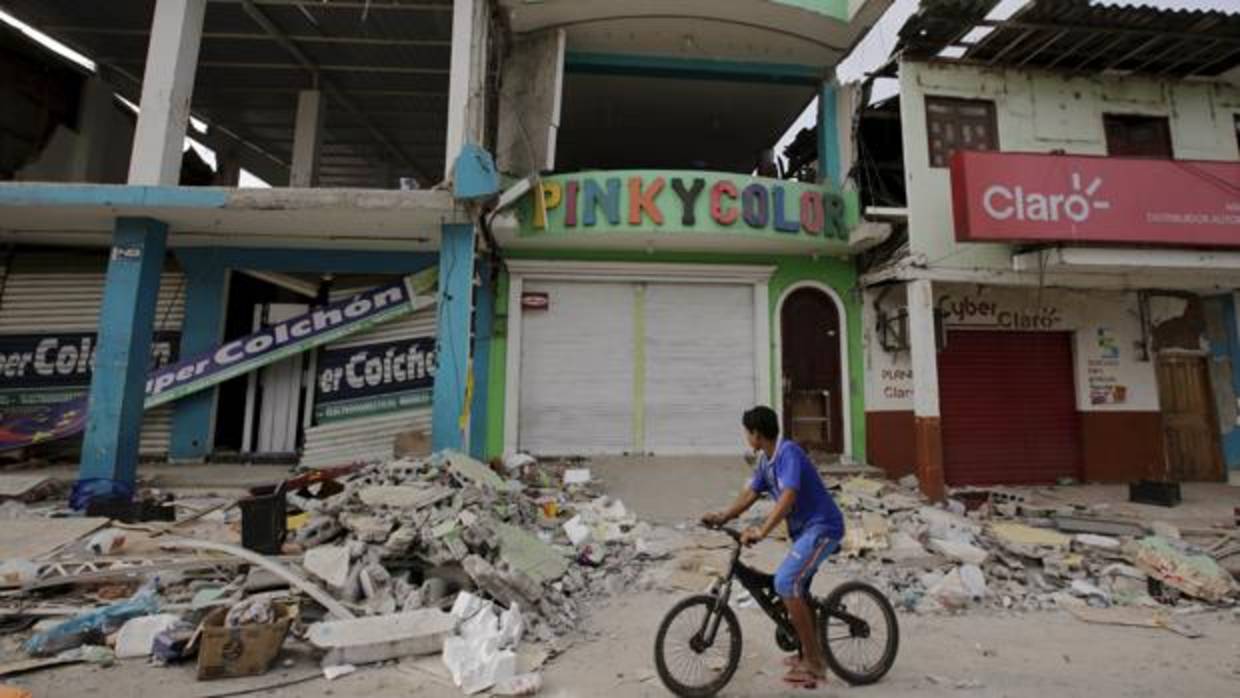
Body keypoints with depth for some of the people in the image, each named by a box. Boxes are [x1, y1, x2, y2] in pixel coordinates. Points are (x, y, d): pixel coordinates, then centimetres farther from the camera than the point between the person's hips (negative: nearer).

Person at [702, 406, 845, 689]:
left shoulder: (788, 452, -23)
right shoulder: (764, 460, 6)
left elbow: (788, 496, -33)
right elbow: (750, 494, 5)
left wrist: (761, 531, -39)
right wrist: (722, 516, -8)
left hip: (822, 527, -10)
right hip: (805, 528, 10)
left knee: (785, 581, -19)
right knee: (797, 587, 17)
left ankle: (813, 662, -6)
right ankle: (811, 655, 32)